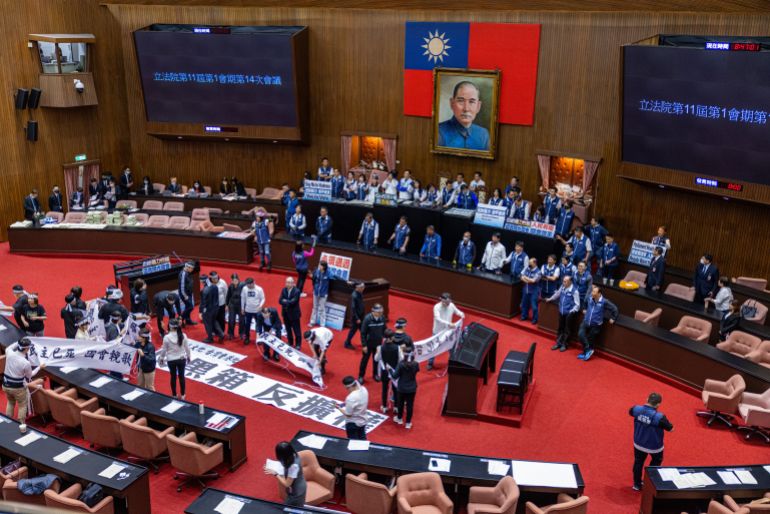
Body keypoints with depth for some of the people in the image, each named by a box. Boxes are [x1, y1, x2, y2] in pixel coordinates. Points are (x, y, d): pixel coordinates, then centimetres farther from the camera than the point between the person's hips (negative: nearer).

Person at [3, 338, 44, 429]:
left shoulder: (9, 353, -16)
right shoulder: (26, 363, -26)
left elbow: (8, 348, 13)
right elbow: (29, 375, -6)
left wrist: (19, 342, 8)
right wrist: (39, 367, 6)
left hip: (6, 385, 5)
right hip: (18, 387, -5)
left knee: (10, 402, 29)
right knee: (22, 405, 18)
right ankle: (22, 424, 23)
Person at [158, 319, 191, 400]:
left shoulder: (167, 337, -18)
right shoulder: (183, 336, -14)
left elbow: (164, 349, -7)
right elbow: (187, 348, -3)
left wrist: (161, 358, 10)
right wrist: (188, 356, 14)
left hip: (171, 360, -1)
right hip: (181, 359, 1)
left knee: (173, 377, 14)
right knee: (181, 376, 15)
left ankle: (174, 395, 27)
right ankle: (182, 395, 27)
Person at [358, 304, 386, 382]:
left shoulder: (382, 318, -11)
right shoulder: (367, 319, -22)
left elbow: (384, 329, 4)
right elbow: (363, 333, -16)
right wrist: (364, 345, -15)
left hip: (378, 343, 3)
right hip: (368, 343, -3)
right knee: (365, 360, 10)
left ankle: (375, 374, 36)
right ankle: (361, 376, 25)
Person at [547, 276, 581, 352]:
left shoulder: (574, 291, -17)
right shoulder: (562, 287, 0)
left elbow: (577, 305, -13)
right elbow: (557, 294, 24)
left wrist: (571, 311, -23)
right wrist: (550, 299, 32)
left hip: (569, 313, -6)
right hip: (561, 312, 6)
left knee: (567, 329, 3)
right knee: (560, 328, 15)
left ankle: (564, 344, 14)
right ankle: (558, 343, 26)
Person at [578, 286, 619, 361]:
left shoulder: (604, 302, -18)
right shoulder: (590, 298, -5)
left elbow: (614, 309, -7)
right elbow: (585, 303, 23)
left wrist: (613, 318, -2)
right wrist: (584, 309, 21)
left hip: (595, 325, -3)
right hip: (586, 322, 3)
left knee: (591, 339, 5)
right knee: (580, 334, -15)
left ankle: (585, 353, 25)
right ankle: (588, 350, -1)